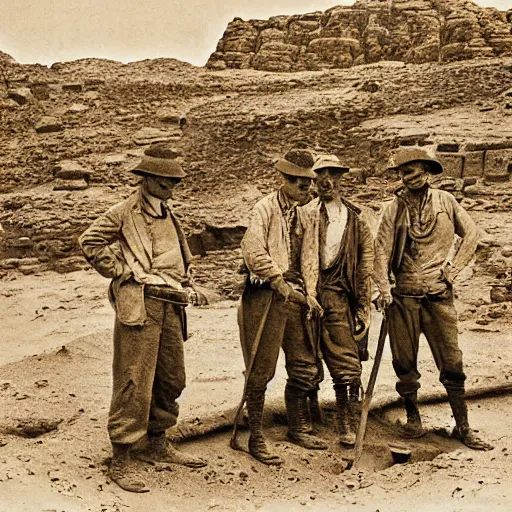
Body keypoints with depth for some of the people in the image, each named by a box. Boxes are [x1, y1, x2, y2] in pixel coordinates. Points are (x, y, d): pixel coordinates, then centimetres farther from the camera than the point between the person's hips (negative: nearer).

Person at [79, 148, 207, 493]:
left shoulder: (169, 215, 20)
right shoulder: (125, 212, -3)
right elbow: (90, 242, -4)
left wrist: (188, 288, 14)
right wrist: (122, 273, -6)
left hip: (169, 305, 8)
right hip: (139, 303, -8)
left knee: (172, 378, 14)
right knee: (134, 383, -7)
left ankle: (157, 445, 31)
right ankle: (121, 461, 1)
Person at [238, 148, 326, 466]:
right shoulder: (266, 209, -6)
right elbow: (254, 252, -16)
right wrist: (281, 283, -13)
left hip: (295, 295, 7)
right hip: (266, 296, -6)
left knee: (305, 366, 11)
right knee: (261, 370, -1)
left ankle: (299, 429, 29)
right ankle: (256, 438, 11)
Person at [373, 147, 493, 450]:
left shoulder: (445, 201, 5)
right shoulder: (396, 206, 2)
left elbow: (471, 234, 12)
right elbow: (382, 249, -2)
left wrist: (453, 269, 3)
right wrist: (384, 289, -11)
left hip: (439, 294, 0)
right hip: (403, 295, 0)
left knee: (452, 362, 1)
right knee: (405, 362, 6)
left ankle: (463, 427, 12)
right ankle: (414, 419, 24)